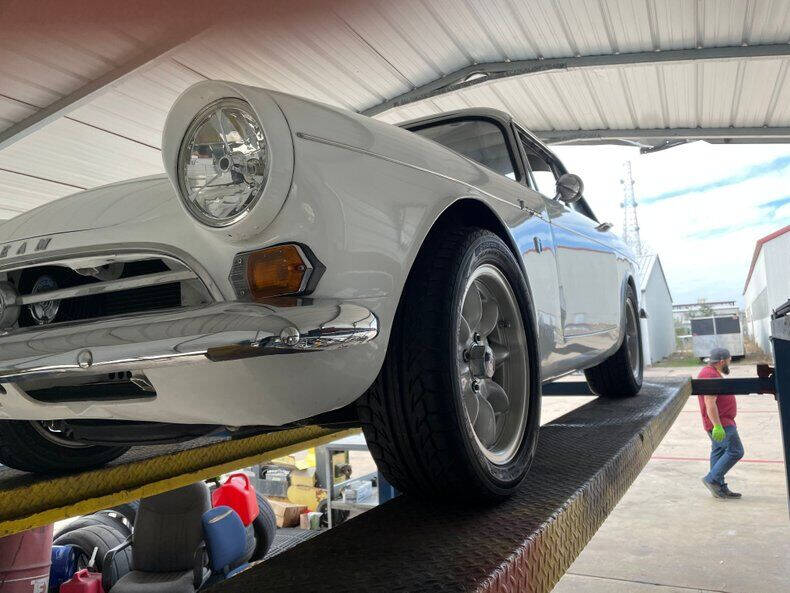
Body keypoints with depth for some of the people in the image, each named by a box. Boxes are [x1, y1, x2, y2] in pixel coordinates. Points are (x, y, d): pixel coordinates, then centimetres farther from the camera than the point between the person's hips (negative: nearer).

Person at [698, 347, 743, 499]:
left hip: (721, 423, 11)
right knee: (735, 451, -8)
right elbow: (710, 403, -27)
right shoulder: (710, 375, -20)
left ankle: (720, 487, 17)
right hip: (720, 424, -11)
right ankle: (712, 479, -4)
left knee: (719, 452, 12)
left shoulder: (712, 373, 16)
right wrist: (717, 425, -29)